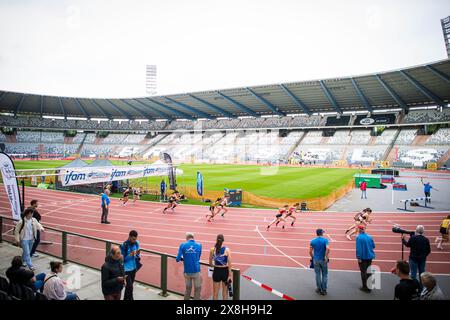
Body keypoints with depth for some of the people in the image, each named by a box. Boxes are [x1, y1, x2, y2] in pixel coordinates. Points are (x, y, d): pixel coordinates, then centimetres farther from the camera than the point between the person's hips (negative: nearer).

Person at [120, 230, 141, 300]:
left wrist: (138, 254, -16)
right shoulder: (124, 245, -21)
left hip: (133, 268, 6)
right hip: (126, 269, -5)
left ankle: (126, 298, 40)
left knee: (129, 285, 20)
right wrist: (130, 255, -29)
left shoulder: (136, 243, -5)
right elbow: (122, 258, -15)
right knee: (130, 286, -5)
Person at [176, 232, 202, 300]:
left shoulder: (182, 245, -3)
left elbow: (178, 259, -7)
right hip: (196, 271, -1)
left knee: (188, 288, 20)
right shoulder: (199, 245, 0)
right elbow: (198, 258, 10)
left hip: (187, 271, 1)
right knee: (197, 289, 11)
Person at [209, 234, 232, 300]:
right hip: (225, 271, -1)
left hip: (216, 271, 1)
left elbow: (210, 263, 2)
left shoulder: (212, 249, -7)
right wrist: (230, 275, -7)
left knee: (215, 292, 14)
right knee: (225, 292, 15)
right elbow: (229, 264, -12)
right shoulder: (227, 250, -12)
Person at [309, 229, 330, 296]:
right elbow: (327, 249, -24)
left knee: (318, 274, 13)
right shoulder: (325, 240, -8)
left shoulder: (312, 241, -1)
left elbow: (310, 251, 0)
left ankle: (319, 289, 22)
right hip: (323, 260, -2)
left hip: (316, 260, 2)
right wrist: (327, 257, -15)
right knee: (324, 275, 10)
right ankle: (324, 290, 15)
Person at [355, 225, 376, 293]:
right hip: (369, 256, 5)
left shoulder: (359, 237, -14)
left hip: (363, 257, -5)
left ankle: (365, 287, 11)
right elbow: (373, 246, 8)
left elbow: (358, 248, -20)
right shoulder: (369, 237, 2)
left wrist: (358, 257, -17)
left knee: (363, 272, 5)